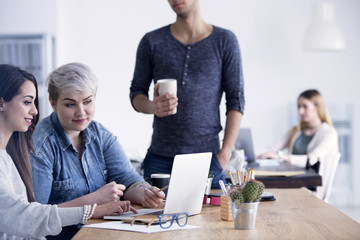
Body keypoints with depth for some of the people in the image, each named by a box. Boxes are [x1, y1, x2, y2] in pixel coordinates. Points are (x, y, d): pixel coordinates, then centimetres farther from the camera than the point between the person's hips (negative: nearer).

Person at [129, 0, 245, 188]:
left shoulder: (225, 41, 3)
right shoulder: (151, 42, 6)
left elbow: (236, 100, 1)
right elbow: (136, 93, 10)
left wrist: (225, 153, -8)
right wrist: (152, 106, -14)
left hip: (207, 159, -1)